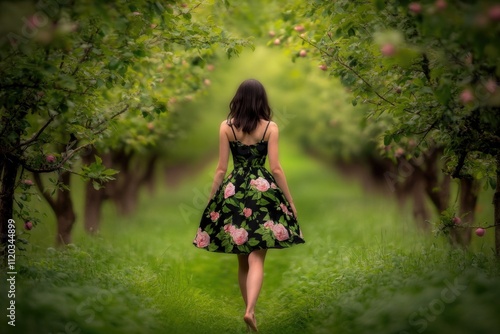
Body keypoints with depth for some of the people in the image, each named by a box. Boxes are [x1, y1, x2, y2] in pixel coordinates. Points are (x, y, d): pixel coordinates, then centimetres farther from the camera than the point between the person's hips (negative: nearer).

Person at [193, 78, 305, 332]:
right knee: (257, 258, -5)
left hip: (233, 192, 2)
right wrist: (290, 200, 3)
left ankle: (249, 310, 21)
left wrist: (211, 200, 10)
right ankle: (250, 310, -23)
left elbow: (221, 169, 1)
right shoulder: (270, 127, -2)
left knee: (242, 260, 14)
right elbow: (276, 168, -5)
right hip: (263, 191, -2)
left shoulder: (226, 127, 1)